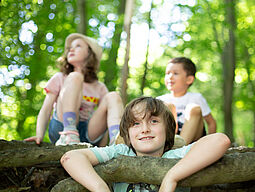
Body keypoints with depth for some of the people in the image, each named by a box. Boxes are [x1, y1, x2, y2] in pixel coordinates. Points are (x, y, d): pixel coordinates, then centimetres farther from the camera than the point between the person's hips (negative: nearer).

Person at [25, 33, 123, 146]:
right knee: (75, 77, -16)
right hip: (61, 127, -2)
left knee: (113, 97, -15)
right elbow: (45, 110, 5)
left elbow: (104, 119, 13)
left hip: (88, 135, 2)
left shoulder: (100, 88, 18)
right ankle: (69, 133, -35)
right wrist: (39, 136, -14)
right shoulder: (60, 78, 14)